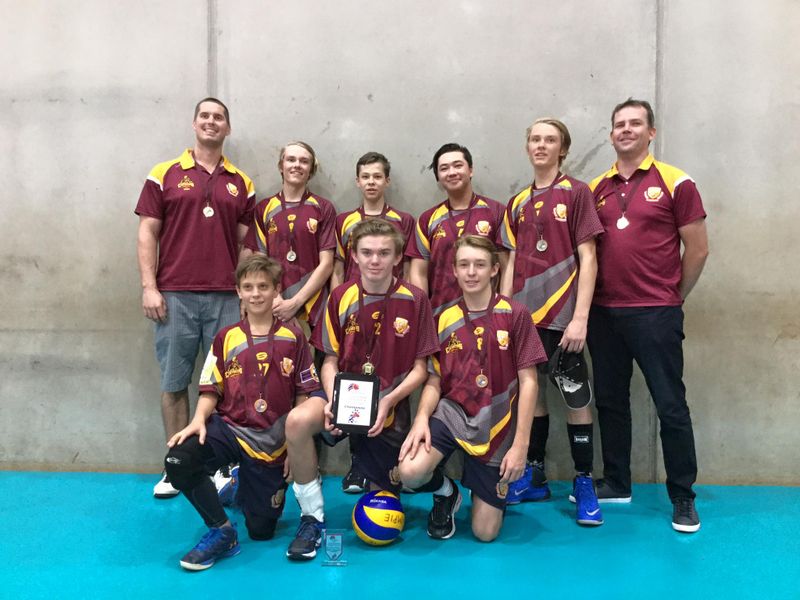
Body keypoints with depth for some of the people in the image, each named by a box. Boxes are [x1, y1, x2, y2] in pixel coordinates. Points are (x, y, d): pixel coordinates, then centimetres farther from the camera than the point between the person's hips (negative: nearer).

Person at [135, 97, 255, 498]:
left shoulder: (241, 183, 11)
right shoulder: (164, 175, 6)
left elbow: (245, 242, 11)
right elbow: (147, 234, 3)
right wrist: (149, 287, -6)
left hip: (226, 298, 1)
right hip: (175, 295, -1)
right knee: (174, 383, 5)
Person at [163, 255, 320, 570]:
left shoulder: (293, 337, -2)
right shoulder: (226, 338, 4)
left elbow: (304, 395, 0)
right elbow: (211, 390, 4)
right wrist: (199, 420, -16)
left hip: (271, 441, -1)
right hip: (228, 428, 1)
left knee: (262, 531, 3)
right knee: (177, 460, -30)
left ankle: (247, 489, 39)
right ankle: (221, 532, -7)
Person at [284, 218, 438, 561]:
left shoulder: (414, 301, -7)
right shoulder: (341, 297, -2)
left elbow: (420, 368, -4)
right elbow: (330, 360, 2)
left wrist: (388, 401, -20)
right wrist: (332, 401, -17)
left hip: (389, 407, -1)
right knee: (297, 420, -34)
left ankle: (383, 482, 46)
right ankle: (312, 517, -13)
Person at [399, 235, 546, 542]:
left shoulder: (515, 315, -7)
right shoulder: (445, 319, 1)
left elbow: (528, 381, -7)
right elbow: (434, 382, 3)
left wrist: (520, 445, -11)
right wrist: (422, 418, -18)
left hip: (495, 428, -1)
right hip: (452, 413, 1)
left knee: (485, 533, 1)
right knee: (410, 472, -29)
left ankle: (480, 481, 36)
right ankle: (446, 493, 8)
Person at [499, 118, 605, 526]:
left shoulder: (576, 192, -1)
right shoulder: (517, 203, 12)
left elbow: (587, 259, -6)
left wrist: (580, 317, -13)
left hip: (561, 315, -4)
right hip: (524, 314, 5)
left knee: (576, 398, 1)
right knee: (531, 392, 11)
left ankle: (584, 483, 13)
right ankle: (534, 477, 23)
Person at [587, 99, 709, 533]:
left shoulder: (675, 183, -3)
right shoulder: (596, 189, 9)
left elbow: (697, 249, -1)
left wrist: (674, 299, 4)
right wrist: (587, 303, 6)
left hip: (656, 314, -4)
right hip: (603, 312, 5)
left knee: (670, 405, 1)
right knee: (610, 400, 13)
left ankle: (683, 496, 16)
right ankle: (616, 484, 28)